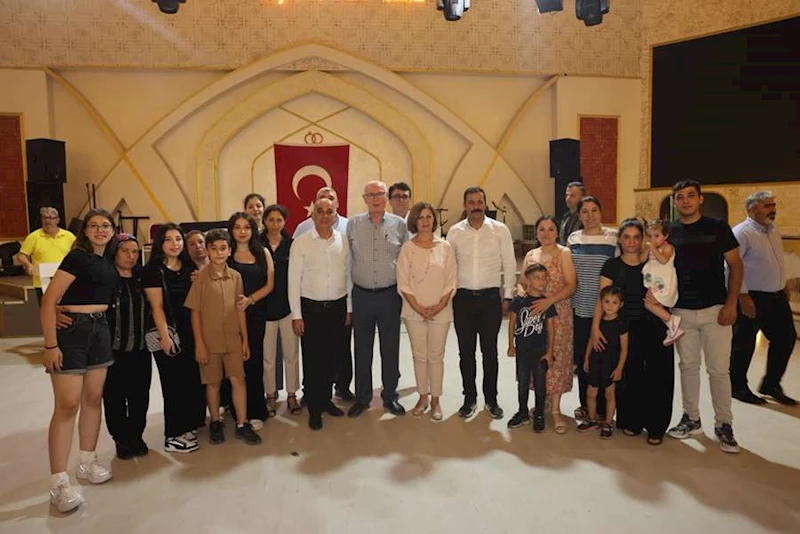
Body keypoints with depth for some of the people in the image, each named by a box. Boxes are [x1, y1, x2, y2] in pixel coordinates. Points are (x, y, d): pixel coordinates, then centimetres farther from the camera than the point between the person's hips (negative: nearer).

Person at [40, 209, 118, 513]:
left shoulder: (107, 260, 9)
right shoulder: (77, 257, -12)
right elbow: (48, 301, -16)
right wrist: (50, 344, -20)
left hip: (100, 330, 7)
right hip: (71, 330, -7)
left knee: (93, 398, 13)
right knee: (67, 405, -6)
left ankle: (87, 463, 27)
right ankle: (58, 483, 1)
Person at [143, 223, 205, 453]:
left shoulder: (190, 267, 10)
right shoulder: (153, 270, -6)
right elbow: (157, 306, -10)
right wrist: (164, 337, -15)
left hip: (190, 330, 6)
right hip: (169, 332, -5)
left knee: (193, 379, 8)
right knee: (174, 382, 0)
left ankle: (188, 425, 25)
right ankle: (174, 435, 11)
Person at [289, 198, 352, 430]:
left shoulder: (343, 241, 3)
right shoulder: (300, 243, -5)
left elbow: (348, 275, 8)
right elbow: (294, 280, -5)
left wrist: (349, 308, 9)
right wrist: (296, 315, -7)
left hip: (337, 307, 3)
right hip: (311, 308, -3)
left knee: (330, 357, 14)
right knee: (312, 359, 5)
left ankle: (326, 399, 31)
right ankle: (314, 408, 19)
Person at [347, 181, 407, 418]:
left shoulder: (399, 224, 1)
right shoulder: (353, 224, 2)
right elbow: (347, 257, 6)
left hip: (390, 295, 0)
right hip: (361, 295, 1)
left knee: (390, 348, 8)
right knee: (362, 348, 10)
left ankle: (390, 395, 25)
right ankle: (362, 397, 25)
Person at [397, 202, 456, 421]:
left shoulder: (444, 247, 1)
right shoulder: (407, 248, 0)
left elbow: (451, 282, 0)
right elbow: (403, 283, -3)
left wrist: (439, 306, -11)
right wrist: (418, 308, -11)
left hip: (441, 311, 0)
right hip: (414, 311, 0)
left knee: (436, 356, 6)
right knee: (419, 356, 9)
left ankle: (435, 400, 17)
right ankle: (422, 397, 22)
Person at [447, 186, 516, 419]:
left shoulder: (500, 230, -1)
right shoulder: (455, 231, 2)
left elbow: (509, 264, 2)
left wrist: (507, 296, -1)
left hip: (491, 297, -1)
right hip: (463, 297, 1)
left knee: (490, 351, 7)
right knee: (466, 351, 9)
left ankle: (491, 399, 23)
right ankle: (469, 398, 24)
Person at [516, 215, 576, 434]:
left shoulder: (564, 253, -2)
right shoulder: (530, 255, 13)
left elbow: (571, 285, -10)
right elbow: (522, 282, 14)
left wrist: (549, 301, -21)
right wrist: (521, 290, -9)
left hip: (558, 313, -4)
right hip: (533, 314, 4)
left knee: (555, 357, -4)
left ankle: (555, 410, 1)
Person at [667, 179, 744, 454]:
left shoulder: (718, 227, -1)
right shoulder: (669, 232, 5)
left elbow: (736, 265, 0)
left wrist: (731, 304, -8)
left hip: (715, 309, -2)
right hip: (682, 311, 2)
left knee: (719, 369, 0)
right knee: (688, 366, 10)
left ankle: (724, 424, 14)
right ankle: (691, 419, 23)